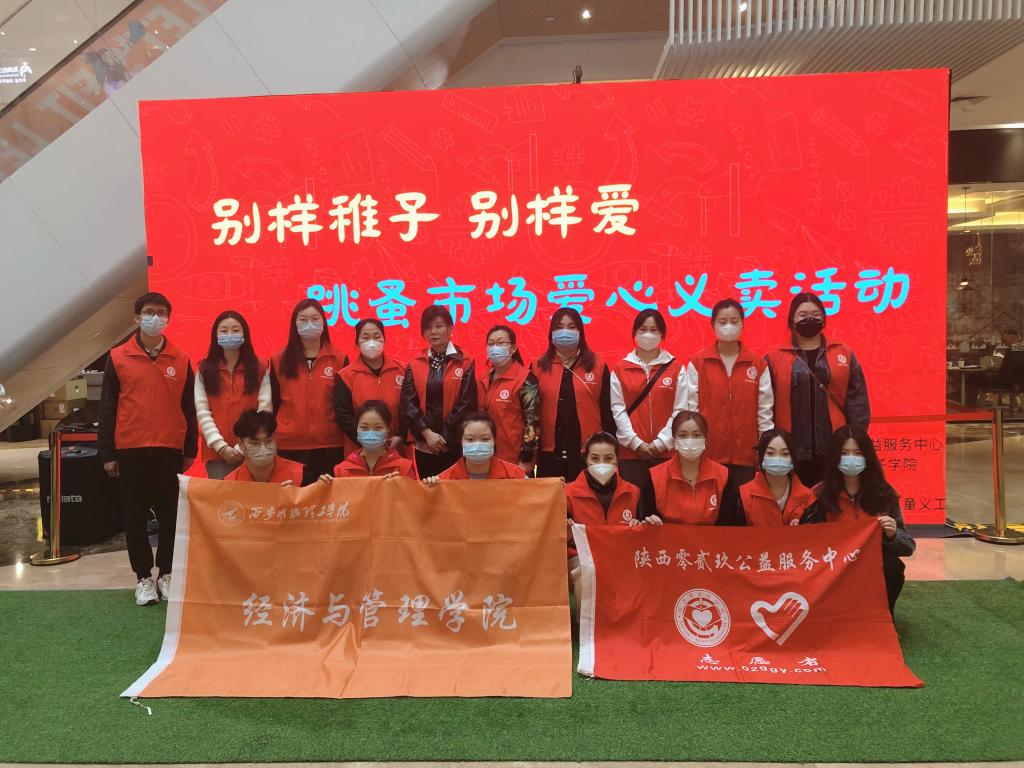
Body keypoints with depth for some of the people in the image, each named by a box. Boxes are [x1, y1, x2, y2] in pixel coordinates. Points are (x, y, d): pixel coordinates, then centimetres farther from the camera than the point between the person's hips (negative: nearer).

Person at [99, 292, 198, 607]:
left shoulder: (181, 359, 4)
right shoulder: (118, 358, 1)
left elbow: (189, 408, 7)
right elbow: (107, 409, 2)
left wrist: (190, 450, 5)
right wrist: (107, 453, -1)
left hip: (170, 451, 1)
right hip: (131, 452, -1)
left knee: (171, 516, 7)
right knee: (135, 518, 5)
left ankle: (166, 574, 23)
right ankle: (144, 577, 19)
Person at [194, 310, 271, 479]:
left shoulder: (259, 369, 4)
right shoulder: (204, 370, 7)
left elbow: (264, 411, -2)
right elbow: (202, 412, 0)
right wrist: (221, 446, -11)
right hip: (216, 452, 0)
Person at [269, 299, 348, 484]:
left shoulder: (339, 360, 4)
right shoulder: (279, 360, 5)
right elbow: (273, 404, 7)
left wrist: (348, 442, 3)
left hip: (330, 446, 0)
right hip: (288, 446, 0)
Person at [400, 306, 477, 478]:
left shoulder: (465, 364, 0)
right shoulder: (414, 365, 7)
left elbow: (466, 405, -7)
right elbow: (408, 404, -1)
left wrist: (444, 438, -11)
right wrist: (427, 433, -13)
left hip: (454, 445, -2)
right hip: (423, 446, 2)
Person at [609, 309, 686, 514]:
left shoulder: (677, 367, 4)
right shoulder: (620, 369, 6)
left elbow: (680, 410, -1)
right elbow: (618, 409, 1)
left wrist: (660, 442, -9)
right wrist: (635, 442, -9)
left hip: (666, 451, 0)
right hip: (631, 451, 0)